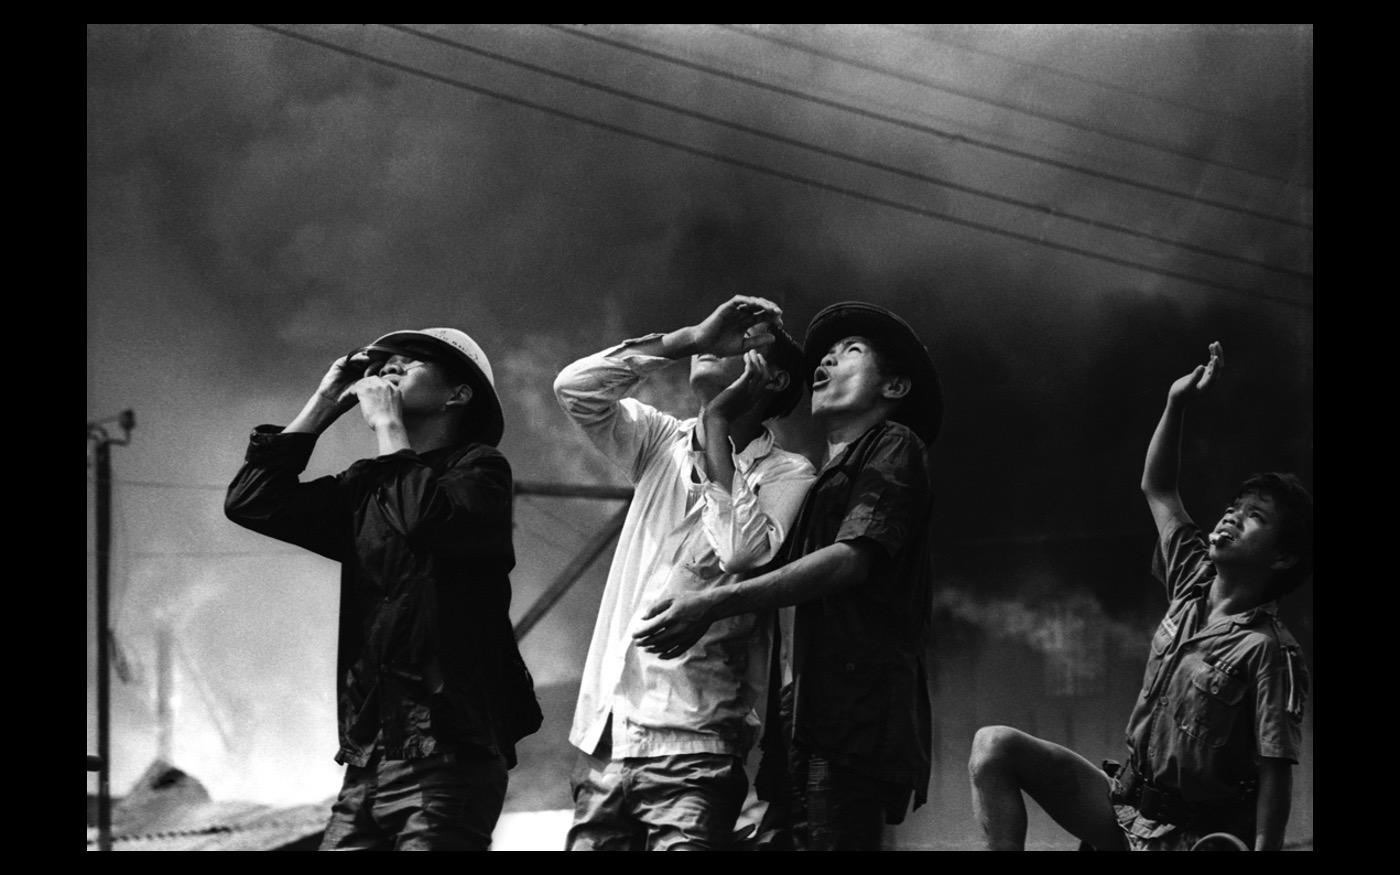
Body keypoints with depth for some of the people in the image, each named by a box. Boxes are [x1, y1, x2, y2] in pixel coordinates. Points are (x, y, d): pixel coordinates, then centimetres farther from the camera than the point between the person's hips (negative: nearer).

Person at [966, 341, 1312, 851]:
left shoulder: (1268, 651, -15)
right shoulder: (1195, 584, 6)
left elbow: (1275, 772, -17)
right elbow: (1156, 489, 16)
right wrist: (1177, 403, 5)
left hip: (1189, 837, -8)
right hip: (1124, 807, 8)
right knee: (994, 746, -8)